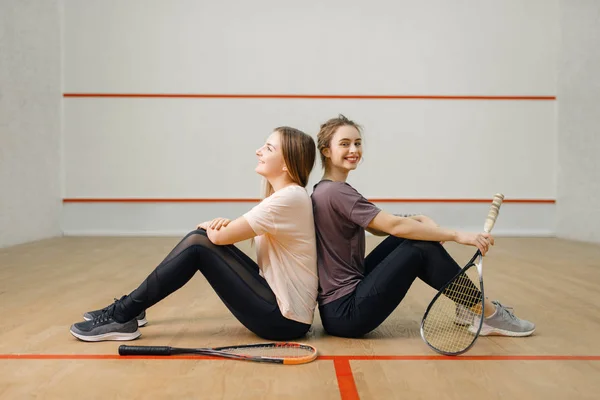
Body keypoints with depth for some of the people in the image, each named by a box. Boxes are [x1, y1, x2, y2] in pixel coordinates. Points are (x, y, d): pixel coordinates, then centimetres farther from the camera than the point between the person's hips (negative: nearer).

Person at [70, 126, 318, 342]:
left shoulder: (289, 198, -20)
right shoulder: (285, 195, 11)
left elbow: (220, 236, -20)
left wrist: (212, 226, 3)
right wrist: (224, 225, -10)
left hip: (284, 318, -9)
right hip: (277, 300, 9)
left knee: (197, 244, -13)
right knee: (200, 238, 3)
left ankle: (122, 316, -2)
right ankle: (128, 308, 13)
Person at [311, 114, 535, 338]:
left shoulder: (327, 191, 12)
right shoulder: (336, 192, -17)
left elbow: (380, 228, 15)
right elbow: (395, 225, -22)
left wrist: (419, 221, -2)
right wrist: (458, 235, -18)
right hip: (345, 311, -9)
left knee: (415, 235, 6)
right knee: (422, 249, -12)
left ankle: (470, 306, 13)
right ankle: (488, 314, 2)